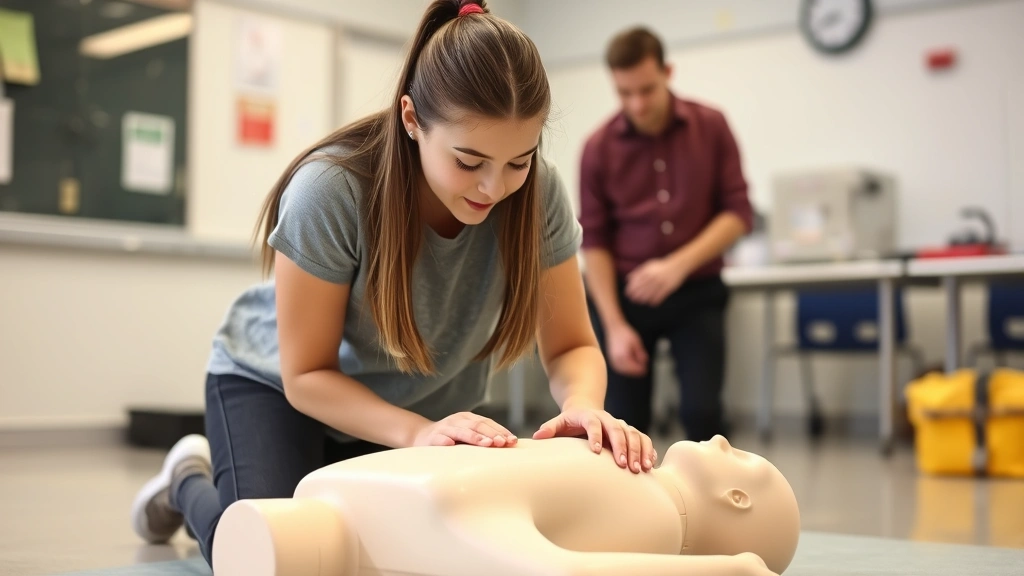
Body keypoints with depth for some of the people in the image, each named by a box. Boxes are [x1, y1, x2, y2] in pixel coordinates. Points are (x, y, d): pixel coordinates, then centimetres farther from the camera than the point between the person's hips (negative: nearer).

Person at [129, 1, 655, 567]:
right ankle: (189, 481, 13)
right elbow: (306, 375, -24)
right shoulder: (330, 190, -33)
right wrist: (417, 432, -41)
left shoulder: (538, 194, -25)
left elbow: (571, 347, -16)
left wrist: (582, 405, -40)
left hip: (424, 399, 4)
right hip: (278, 384, -3)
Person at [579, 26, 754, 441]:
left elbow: (738, 211, -5)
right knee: (625, 423, 0)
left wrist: (679, 264, -20)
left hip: (696, 294, 0)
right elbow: (594, 240, -3)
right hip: (625, 294, 0)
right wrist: (614, 325, -10)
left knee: (702, 412, -9)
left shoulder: (711, 126, -4)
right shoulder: (598, 147, -5)